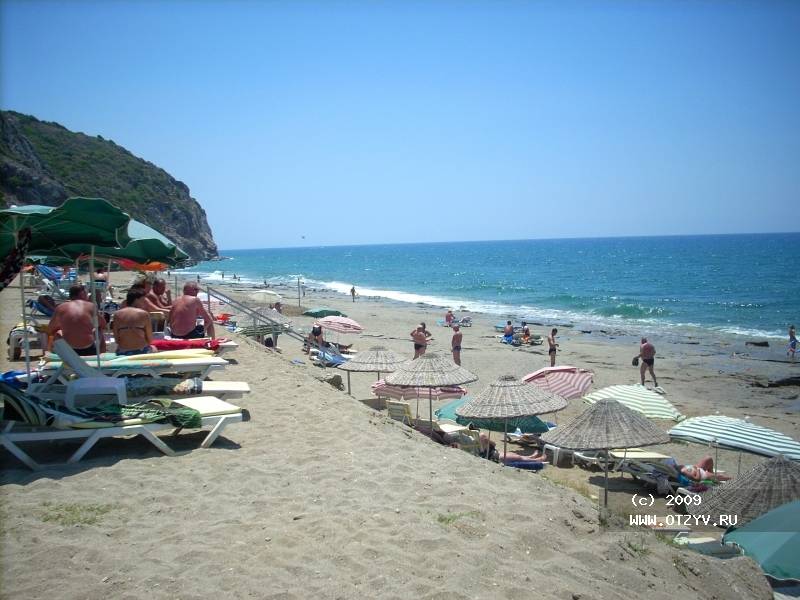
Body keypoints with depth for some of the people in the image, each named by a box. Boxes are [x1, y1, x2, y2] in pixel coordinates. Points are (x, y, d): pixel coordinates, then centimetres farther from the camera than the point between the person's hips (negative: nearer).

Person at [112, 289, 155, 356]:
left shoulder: (117, 314, 4)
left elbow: (117, 340, 4)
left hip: (122, 353, 3)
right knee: (153, 349, 30)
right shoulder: (143, 313, -4)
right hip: (141, 352, -3)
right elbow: (150, 339, 0)